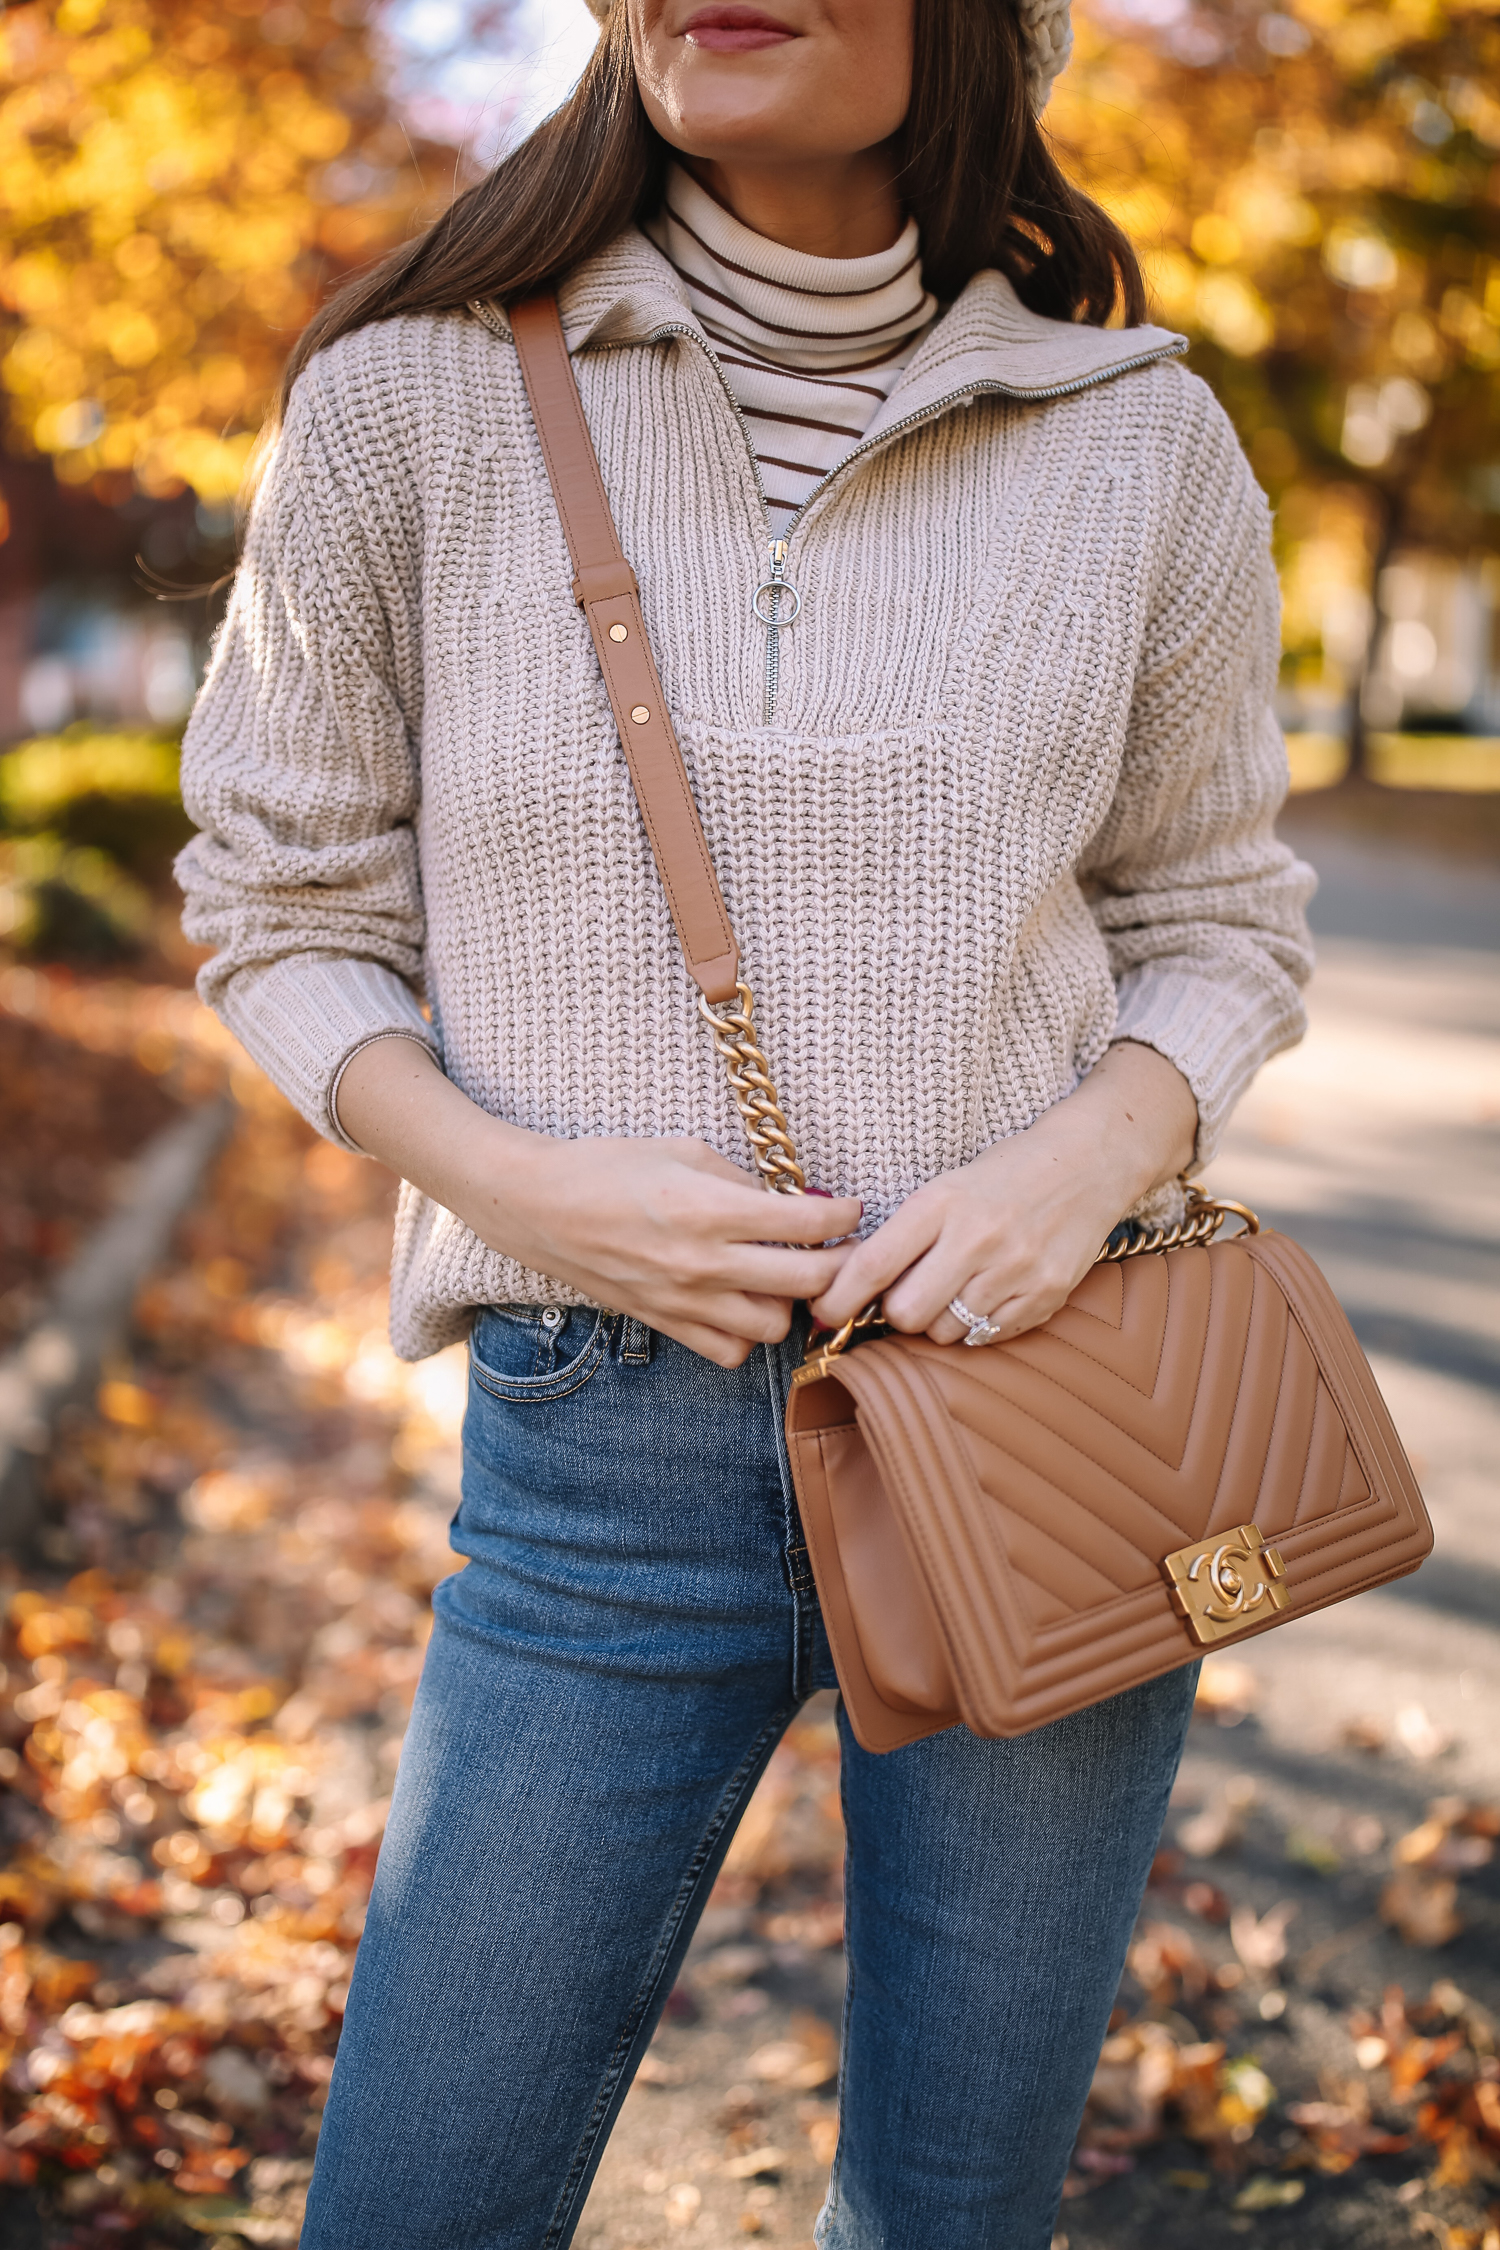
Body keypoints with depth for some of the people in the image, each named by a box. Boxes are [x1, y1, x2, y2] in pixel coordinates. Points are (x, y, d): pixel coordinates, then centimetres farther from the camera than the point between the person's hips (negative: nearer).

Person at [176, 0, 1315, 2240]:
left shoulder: (1143, 448, 1)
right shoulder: (418, 403, -2)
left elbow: (1217, 921, 10)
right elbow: (283, 913, 5)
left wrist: (1097, 1155, -11)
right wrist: (514, 1177, -13)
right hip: (605, 1453, -1)